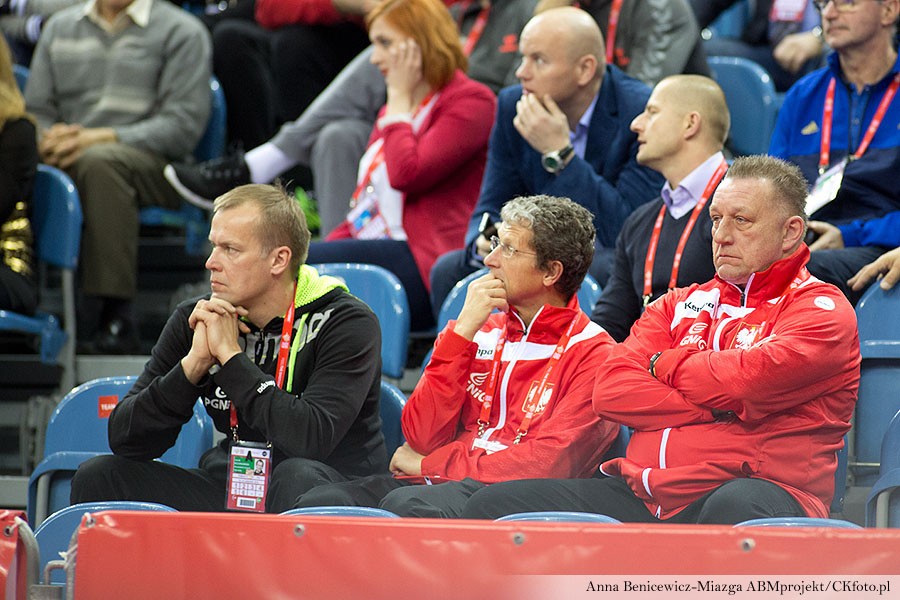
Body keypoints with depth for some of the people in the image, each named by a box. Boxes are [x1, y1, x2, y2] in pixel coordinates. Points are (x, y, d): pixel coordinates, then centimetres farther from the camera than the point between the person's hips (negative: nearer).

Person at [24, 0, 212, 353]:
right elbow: (36, 110, 19)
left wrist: (102, 138, -16)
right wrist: (46, 139, -7)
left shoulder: (182, 32, 8)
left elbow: (183, 126, -4)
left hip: (154, 167, -3)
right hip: (66, 159, 3)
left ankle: (114, 314, -40)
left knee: (98, 161, -39)